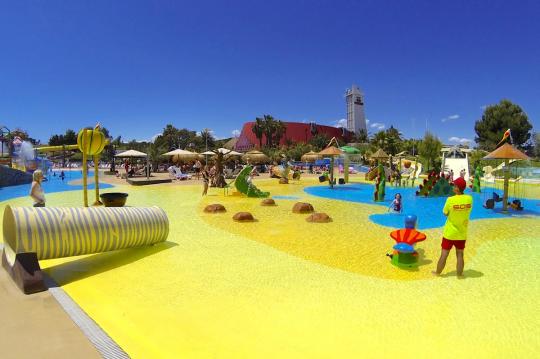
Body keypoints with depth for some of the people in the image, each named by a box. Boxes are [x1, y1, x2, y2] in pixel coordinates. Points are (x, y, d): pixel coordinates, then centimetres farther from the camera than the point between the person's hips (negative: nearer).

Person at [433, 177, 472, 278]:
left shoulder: (450, 200, -21)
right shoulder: (469, 199, -10)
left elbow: (445, 213, -9)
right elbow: (467, 211, 6)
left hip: (449, 233, -3)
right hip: (462, 233, 3)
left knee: (444, 254, 10)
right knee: (460, 255, 15)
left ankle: (437, 272, 24)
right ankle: (459, 274, 24)